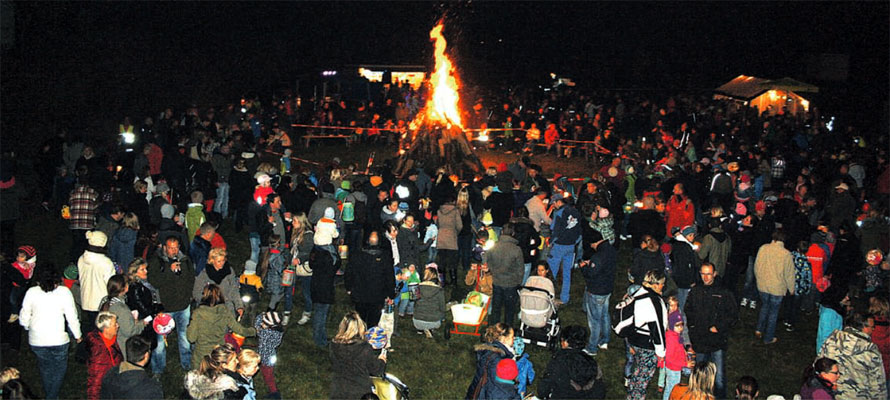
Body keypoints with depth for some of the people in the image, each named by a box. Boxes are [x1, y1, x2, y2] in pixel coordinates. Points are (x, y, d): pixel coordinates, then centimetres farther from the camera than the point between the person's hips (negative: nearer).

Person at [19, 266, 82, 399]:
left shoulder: (31, 292, -6)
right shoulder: (64, 292, -11)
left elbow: (24, 319, -1)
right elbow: (72, 317, -8)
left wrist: (29, 328, 22)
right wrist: (78, 335, 6)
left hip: (36, 340, 2)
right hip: (58, 339, -2)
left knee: (45, 367, 23)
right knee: (59, 368, 18)